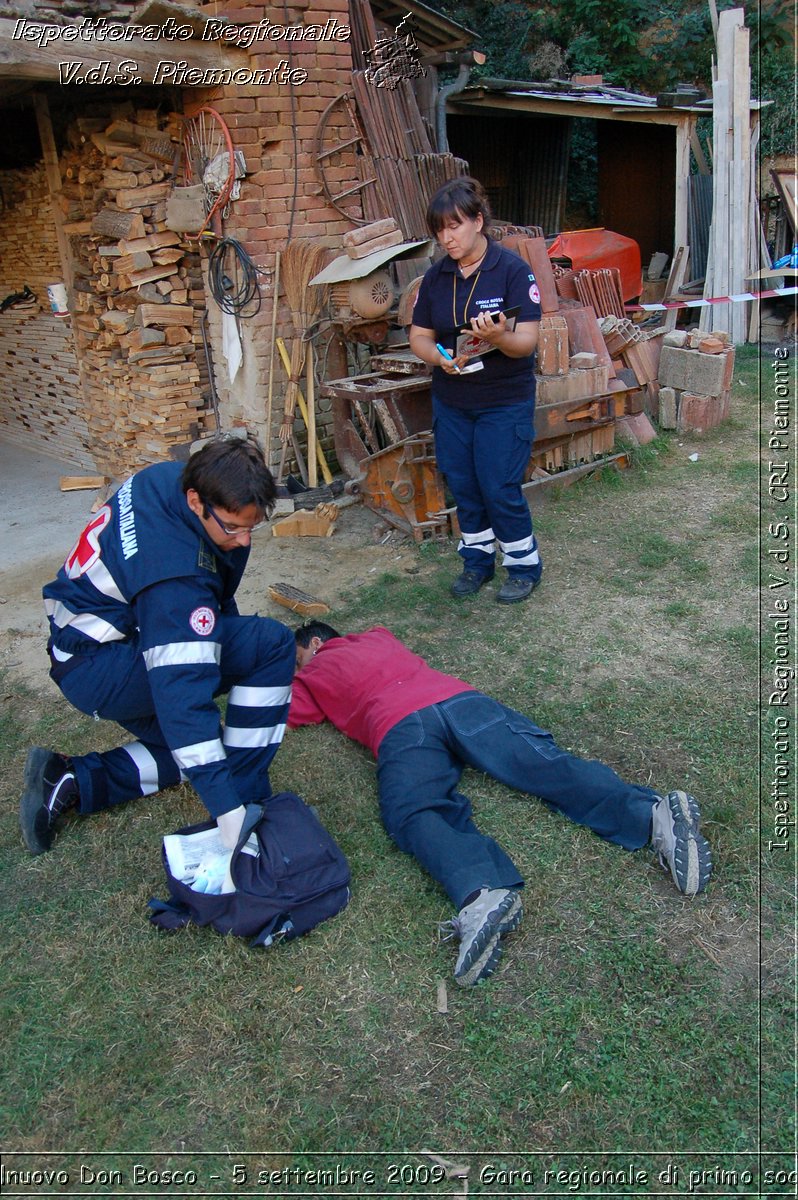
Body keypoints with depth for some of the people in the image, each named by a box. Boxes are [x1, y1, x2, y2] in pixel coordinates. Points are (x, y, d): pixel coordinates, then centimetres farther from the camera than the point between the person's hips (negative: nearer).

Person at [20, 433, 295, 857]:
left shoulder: (168, 479, -7)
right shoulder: (175, 575, -32)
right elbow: (183, 693, -36)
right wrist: (227, 807, -35)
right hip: (96, 671, -10)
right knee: (271, 643, -21)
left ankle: (70, 781, 10)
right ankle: (246, 796, -11)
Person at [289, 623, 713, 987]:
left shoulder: (315, 675, 26)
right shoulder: (377, 637, 40)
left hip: (400, 727, -5)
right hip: (460, 698, 5)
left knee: (412, 816, -23)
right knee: (546, 765, -10)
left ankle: (480, 896, -53)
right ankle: (652, 813, -32)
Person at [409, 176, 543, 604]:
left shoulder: (513, 270, -11)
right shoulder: (435, 276, 4)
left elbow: (527, 341, -17)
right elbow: (419, 336, 6)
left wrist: (498, 337, -38)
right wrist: (440, 356, -16)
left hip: (505, 400, -5)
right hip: (451, 401, 5)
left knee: (500, 488, -4)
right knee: (462, 485, 10)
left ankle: (524, 565, 16)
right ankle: (477, 560, 29)